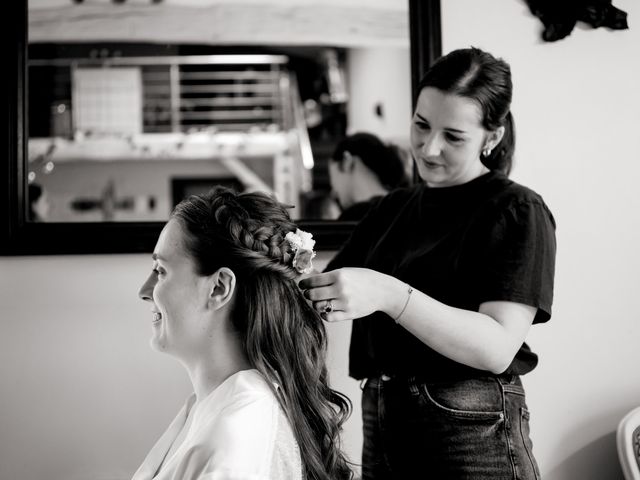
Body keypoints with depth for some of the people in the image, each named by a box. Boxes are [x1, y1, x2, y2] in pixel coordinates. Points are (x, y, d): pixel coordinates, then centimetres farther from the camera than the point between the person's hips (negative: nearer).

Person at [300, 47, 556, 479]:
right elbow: (328, 295, 8)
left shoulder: (517, 213, -8)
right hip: (383, 426, 6)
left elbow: (497, 348, -20)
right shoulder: (394, 207, 13)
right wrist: (295, 279, -15)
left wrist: (389, 295, -30)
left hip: (473, 439, -6)